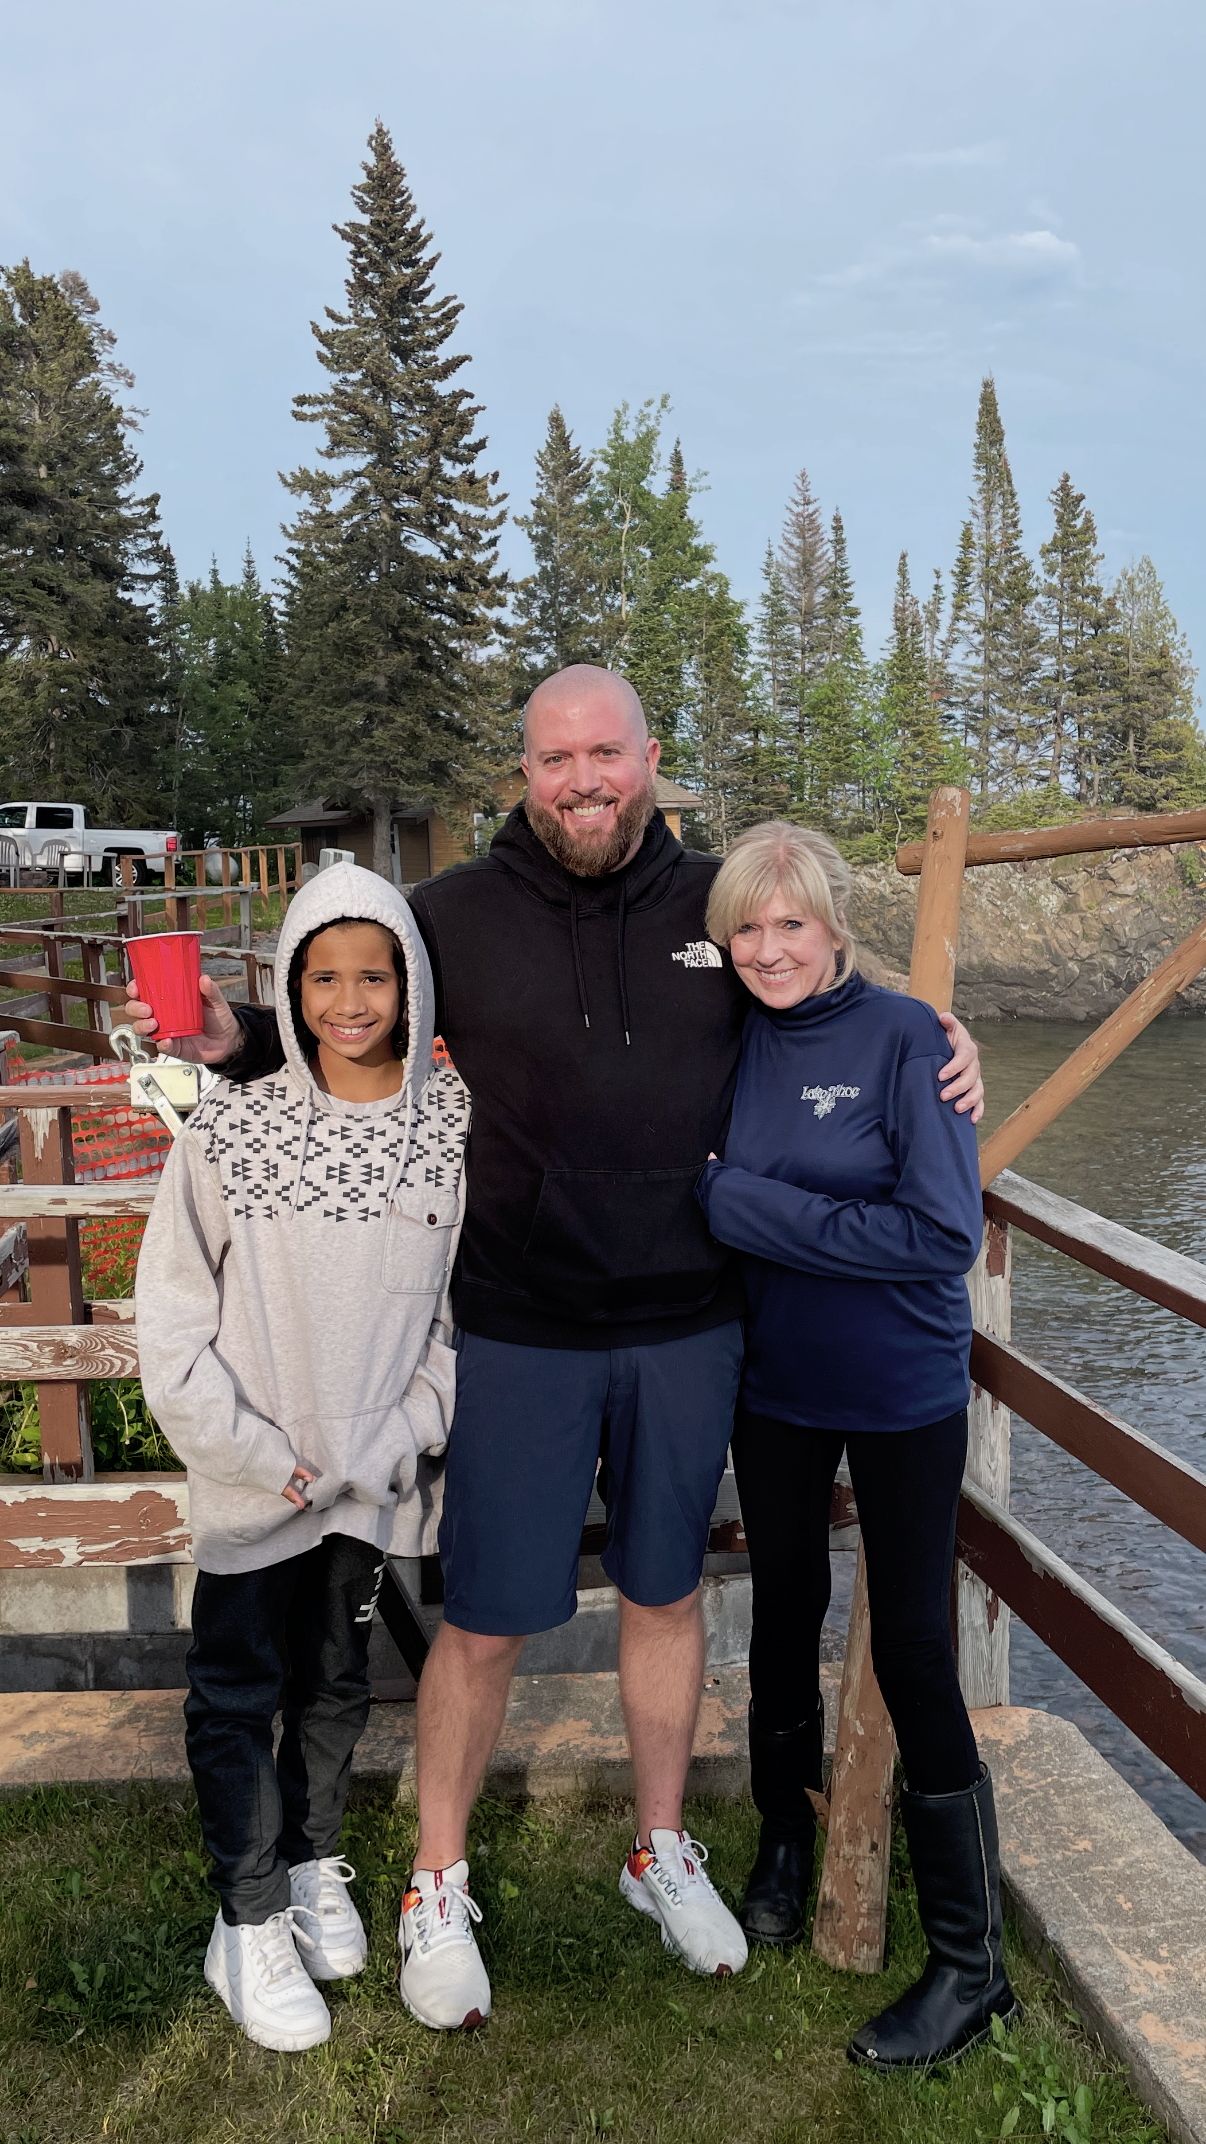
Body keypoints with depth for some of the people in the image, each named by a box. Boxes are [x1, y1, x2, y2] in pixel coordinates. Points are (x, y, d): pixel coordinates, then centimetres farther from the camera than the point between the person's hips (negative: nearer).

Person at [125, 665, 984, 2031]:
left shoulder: (721, 904, 0)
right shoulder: (454, 915, -5)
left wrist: (940, 1047, -1)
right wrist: (234, 1040, -15)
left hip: (688, 1328, 3)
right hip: (519, 1335, -2)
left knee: (665, 1591, 19)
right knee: (486, 1620, 6)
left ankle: (661, 1851, 42)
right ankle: (436, 1890, 31)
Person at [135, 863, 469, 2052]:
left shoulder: (454, 1126, -8)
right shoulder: (230, 1129, -12)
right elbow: (171, 1316, -7)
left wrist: (403, 1438, -9)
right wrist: (254, 1451, -11)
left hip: (375, 1474, 2)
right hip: (253, 1477, -1)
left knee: (337, 1680, 19)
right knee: (239, 1689, 9)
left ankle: (312, 1865, 41)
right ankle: (249, 1922, 28)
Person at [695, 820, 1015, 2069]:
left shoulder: (904, 1038, -16)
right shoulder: (737, 1044, -3)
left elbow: (943, 1231, -23)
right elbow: (700, 1191, 11)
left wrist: (745, 1204, -22)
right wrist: (721, 1203, -10)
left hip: (902, 1398, -4)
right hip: (773, 1388, 5)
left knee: (911, 1650, 2)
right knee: (783, 1612, 19)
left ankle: (970, 1964, 20)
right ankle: (784, 1840, 44)